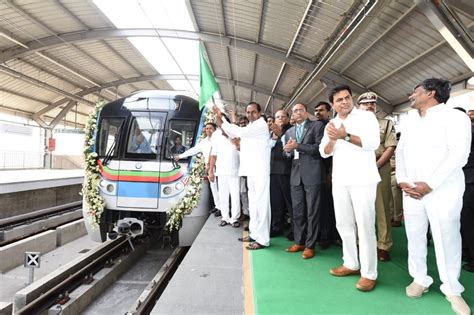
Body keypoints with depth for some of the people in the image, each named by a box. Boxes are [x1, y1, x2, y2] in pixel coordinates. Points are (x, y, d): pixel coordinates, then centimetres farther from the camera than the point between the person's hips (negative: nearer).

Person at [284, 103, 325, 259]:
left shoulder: (317, 125, 2)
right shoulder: (289, 132, 18)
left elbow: (319, 148, -10)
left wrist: (298, 146, -13)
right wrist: (288, 151, -5)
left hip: (312, 174, -5)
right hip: (296, 175, 5)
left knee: (312, 212, 1)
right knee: (297, 211, 10)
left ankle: (310, 245, 11)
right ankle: (299, 242, 23)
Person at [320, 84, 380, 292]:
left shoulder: (366, 117, -2)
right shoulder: (331, 124, 15)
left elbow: (373, 143, -17)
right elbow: (324, 152, 9)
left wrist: (345, 136, -24)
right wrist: (331, 140, -11)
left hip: (362, 180, -6)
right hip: (339, 181, 6)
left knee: (364, 226, -3)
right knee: (344, 224, 12)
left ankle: (369, 273, 7)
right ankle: (351, 264, 26)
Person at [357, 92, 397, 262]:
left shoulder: (386, 124, 9)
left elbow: (391, 147, -1)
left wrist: (376, 165, -13)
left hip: (380, 169, -1)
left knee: (382, 208, 0)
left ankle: (383, 246, 8)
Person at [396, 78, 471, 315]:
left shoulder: (454, 117, -5)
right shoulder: (410, 120, 16)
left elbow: (459, 154, -14)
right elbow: (401, 151, 11)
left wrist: (430, 184, -18)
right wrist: (402, 180, -3)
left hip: (443, 190, -5)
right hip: (411, 189, 6)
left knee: (447, 238, 0)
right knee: (415, 235, 9)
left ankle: (452, 289, 17)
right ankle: (420, 279, 24)